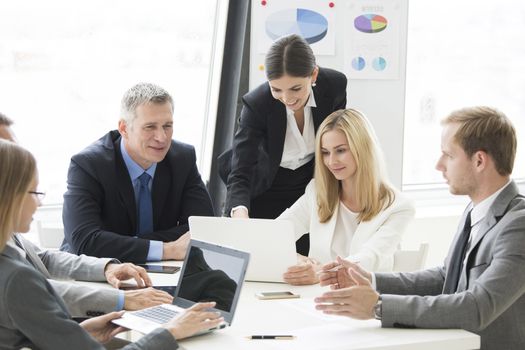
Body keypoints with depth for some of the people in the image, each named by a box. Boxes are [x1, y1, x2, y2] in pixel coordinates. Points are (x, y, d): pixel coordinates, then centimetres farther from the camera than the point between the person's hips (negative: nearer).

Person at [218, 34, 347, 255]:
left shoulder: (335, 85, -21)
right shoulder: (256, 105, -29)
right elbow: (240, 173, -32)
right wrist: (239, 214, -51)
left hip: (312, 186, 2)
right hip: (264, 193, -2)